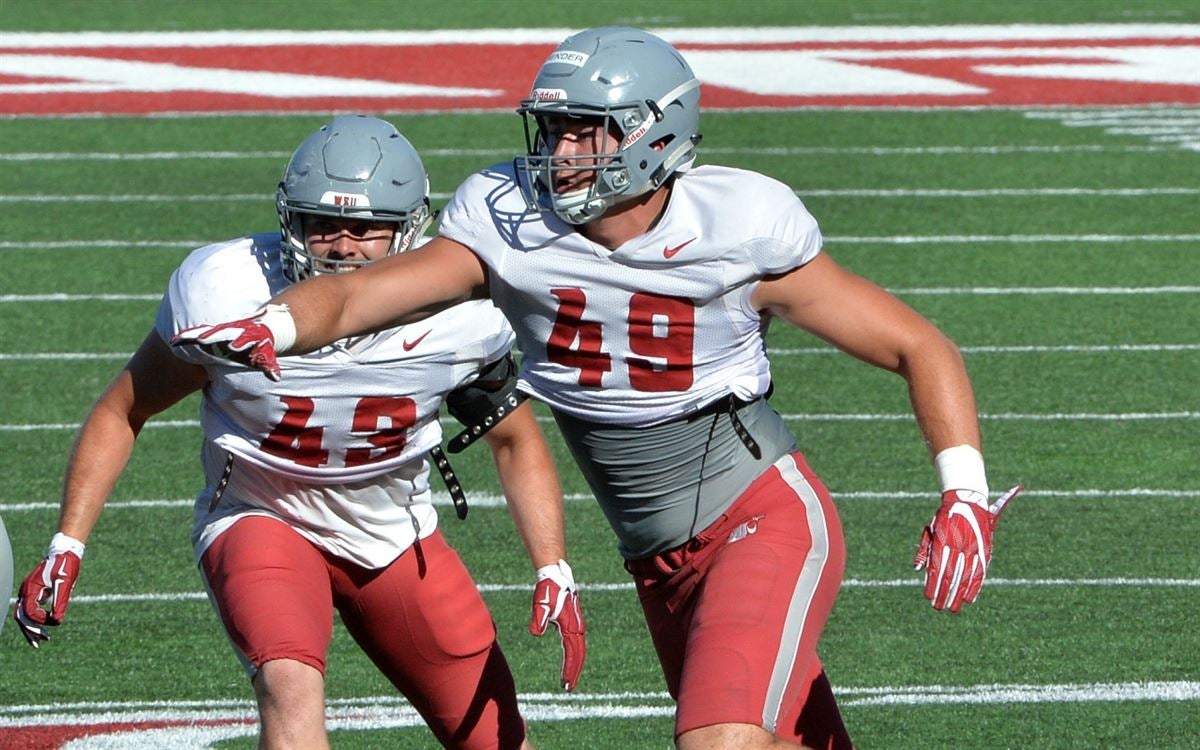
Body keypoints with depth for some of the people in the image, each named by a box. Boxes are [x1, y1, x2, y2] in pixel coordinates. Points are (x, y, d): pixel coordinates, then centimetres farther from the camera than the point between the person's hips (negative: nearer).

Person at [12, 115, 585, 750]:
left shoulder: (457, 315, -18)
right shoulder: (232, 294, -23)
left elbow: (515, 441, 1)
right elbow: (122, 413, -8)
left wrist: (553, 571, -10)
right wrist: (65, 549, -14)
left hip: (395, 533, 3)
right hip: (262, 523, -3)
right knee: (292, 690, -34)